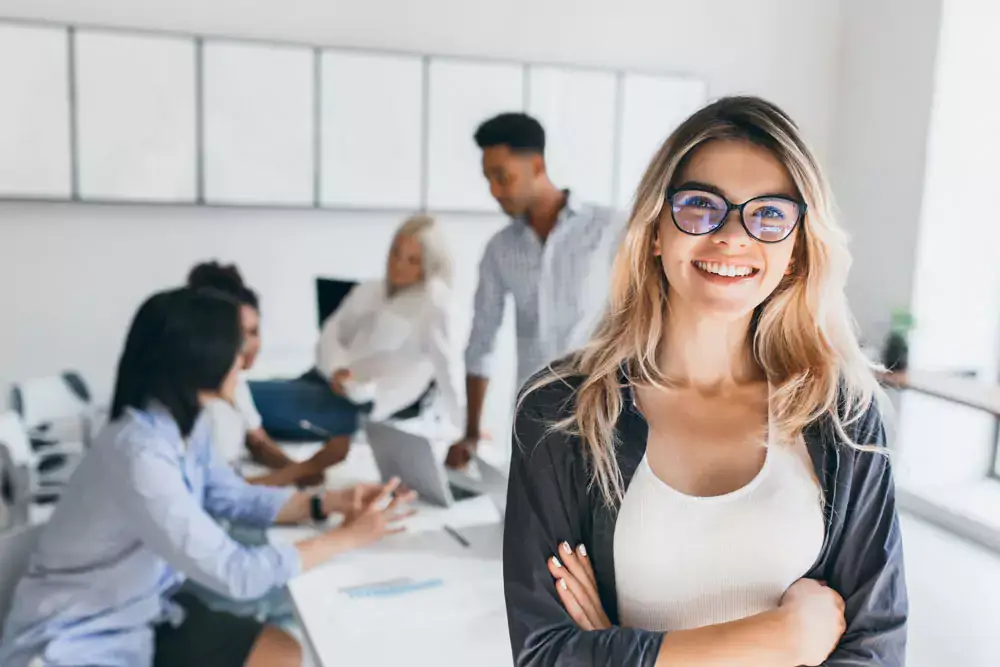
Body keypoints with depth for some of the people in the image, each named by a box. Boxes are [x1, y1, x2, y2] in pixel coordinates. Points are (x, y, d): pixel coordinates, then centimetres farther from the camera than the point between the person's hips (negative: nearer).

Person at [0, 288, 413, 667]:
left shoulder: (186, 423, -5)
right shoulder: (140, 453, -32)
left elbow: (232, 498, 10)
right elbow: (237, 573, -29)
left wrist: (327, 503, -4)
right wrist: (348, 537, -20)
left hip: (144, 611, 9)